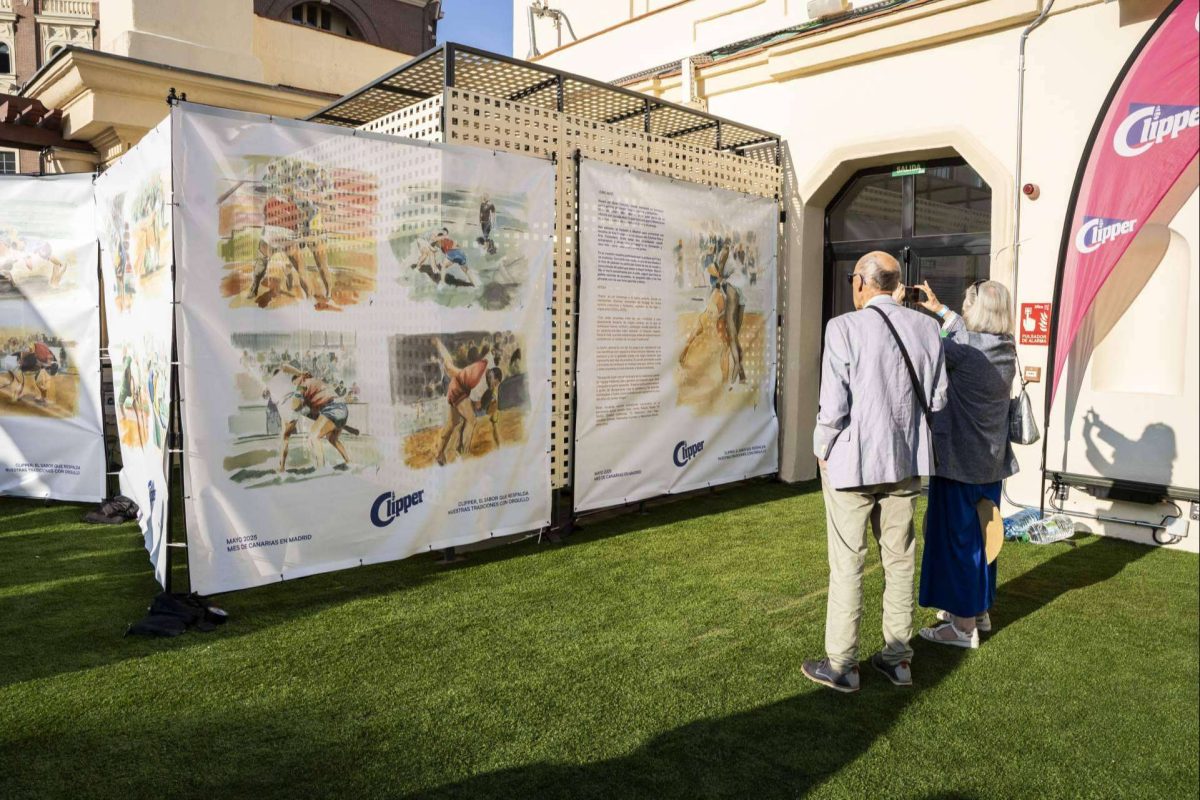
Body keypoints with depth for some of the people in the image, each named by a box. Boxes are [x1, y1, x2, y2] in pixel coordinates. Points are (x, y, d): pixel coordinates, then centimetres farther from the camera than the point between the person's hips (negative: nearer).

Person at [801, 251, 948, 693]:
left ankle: (841, 665, 15)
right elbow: (938, 398, 4)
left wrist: (822, 450, -2)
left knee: (847, 565, 5)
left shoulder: (844, 328, -15)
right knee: (899, 560, 16)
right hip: (906, 461, 5)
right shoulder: (927, 328, 1)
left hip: (852, 461, -5)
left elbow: (834, 404, -17)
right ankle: (897, 657, 27)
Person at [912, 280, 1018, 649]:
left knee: (957, 538, 1)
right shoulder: (1005, 350, 2)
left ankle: (964, 626, 9)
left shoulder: (963, 352, -21)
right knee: (980, 535, 19)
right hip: (992, 459, 8)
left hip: (959, 459, -8)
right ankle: (979, 610, 33)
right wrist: (939, 308, 29)